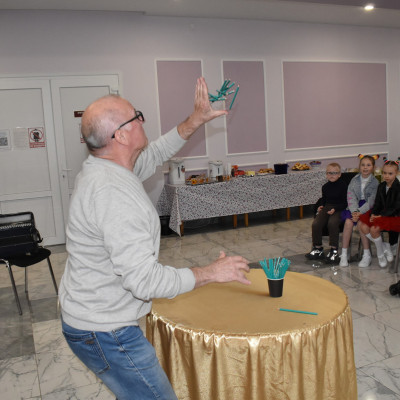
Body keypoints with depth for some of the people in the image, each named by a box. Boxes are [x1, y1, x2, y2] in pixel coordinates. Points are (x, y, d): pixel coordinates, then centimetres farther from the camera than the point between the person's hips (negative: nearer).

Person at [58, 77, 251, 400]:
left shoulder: (98, 168, 1)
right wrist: (211, 273, -21)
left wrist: (195, 121, 9)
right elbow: (144, 280, -32)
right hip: (105, 333, -10)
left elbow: (154, 155, 16)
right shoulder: (114, 195, -31)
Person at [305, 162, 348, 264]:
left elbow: (345, 202, -4)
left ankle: (334, 250, -22)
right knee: (315, 224, -20)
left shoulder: (343, 185, -2)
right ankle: (318, 249, -4)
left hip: (339, 209, -5)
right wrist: (321, 205, 8)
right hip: (326, 208, 5)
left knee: (332, 223, -35)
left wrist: (335, 209, -17)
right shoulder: (325, 186, 14)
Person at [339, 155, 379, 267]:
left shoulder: (375, 182, -3)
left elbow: (371, 201, -12)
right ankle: (344, 254, -19)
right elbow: (351, 198, -2)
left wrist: (360, 212, -24)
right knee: (348, 222, -26)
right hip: (355, 208, 3)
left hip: (368, 209, -3)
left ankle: (367, 255, -15)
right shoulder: (354, 180, 7)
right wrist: (354, 211, -20)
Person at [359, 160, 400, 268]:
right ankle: (385, 247, 0)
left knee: (374, 229, -27)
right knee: (363, 226, -14)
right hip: (381, 214, 7)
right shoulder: (381, 186, 8)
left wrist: (381, 215, -21)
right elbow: (377, 203, 10)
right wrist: (373, 214, -9)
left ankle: (380, 253, -1)